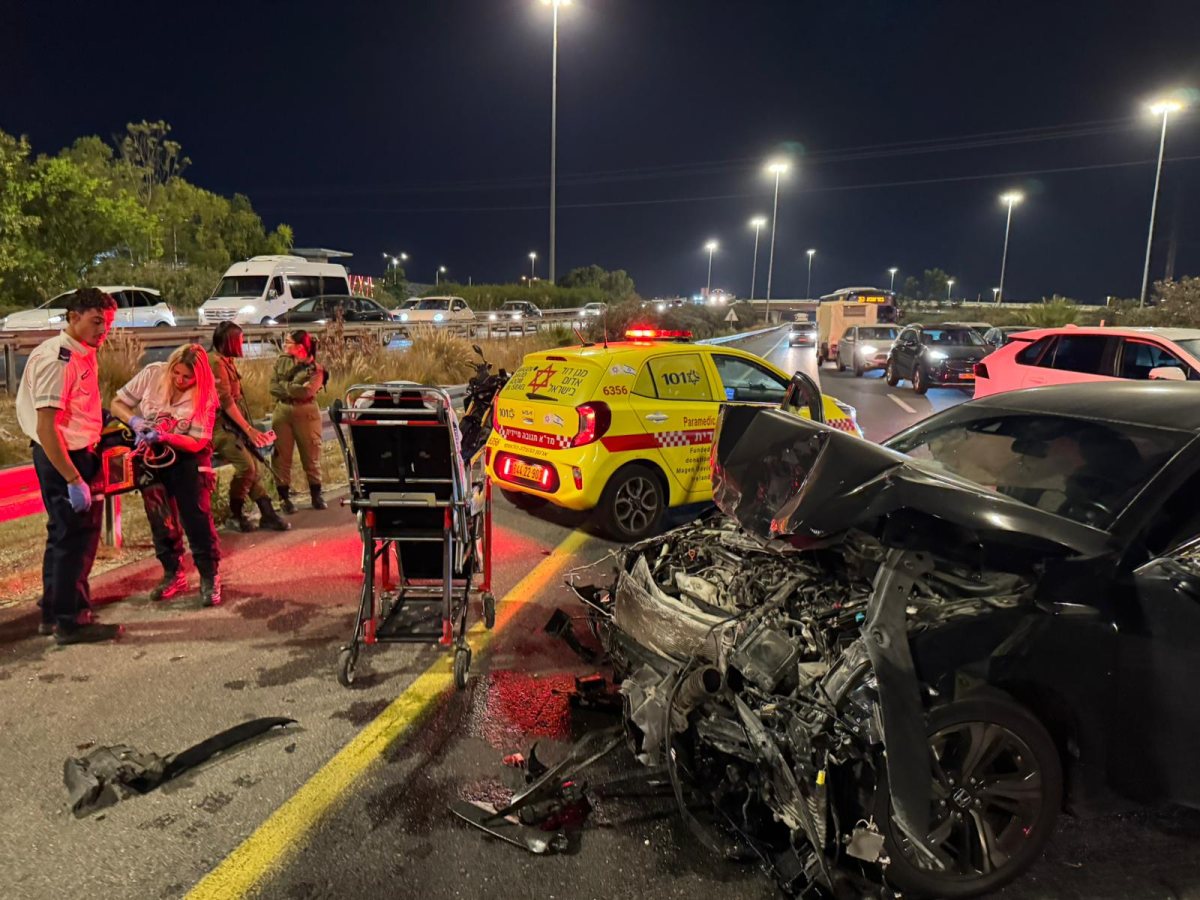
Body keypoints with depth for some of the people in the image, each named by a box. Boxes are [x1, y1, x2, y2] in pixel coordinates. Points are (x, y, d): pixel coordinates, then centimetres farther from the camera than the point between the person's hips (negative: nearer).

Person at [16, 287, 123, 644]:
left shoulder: (82, 354, 9)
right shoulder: (57, 359, -21)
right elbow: (46, 427, -25)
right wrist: (74, 480, -26)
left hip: (78, 454, 10)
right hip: (62, 458, -10)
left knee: (65, 533, 19)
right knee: (75, 536, -2)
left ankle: (54, 614, 33)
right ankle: (71, 621, 10)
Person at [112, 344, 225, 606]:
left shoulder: (205, 396, -19)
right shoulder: (152, 374, -14)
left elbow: (197, 443, -19)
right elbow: (117, 404, -5)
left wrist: (165, 437, -34)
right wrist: (134, 421, -25)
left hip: (187, 457, -3)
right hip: (151, 457, 3)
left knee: (196, 517, -10)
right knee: (161, 520, 10)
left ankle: (209, 577, 0)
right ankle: (174, 574, 24)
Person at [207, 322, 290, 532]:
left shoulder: (227, 361, 15)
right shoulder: (215, 362, -14)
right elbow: (226, 401, -19)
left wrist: (249, 428, 8)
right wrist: (249, 429, -19)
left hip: (232, 424, 10)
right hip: (219, 426, -10)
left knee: (253, 467, 3)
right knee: (245, 465, -21)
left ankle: (267, 514, 3)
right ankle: (235, 514, -4)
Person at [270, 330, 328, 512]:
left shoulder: (315, 368, -6)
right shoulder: (281, 361, 6)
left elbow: (306, 392, -19)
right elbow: (273, 388, -1)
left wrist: (284, 384, -8)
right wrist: (295, 391, -13)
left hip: (306, 413, -3)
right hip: (282, 412, 3)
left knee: (311, 455, 5)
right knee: (281, 456, 3)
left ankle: (316, 495, 18)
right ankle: (284, 497, 12)